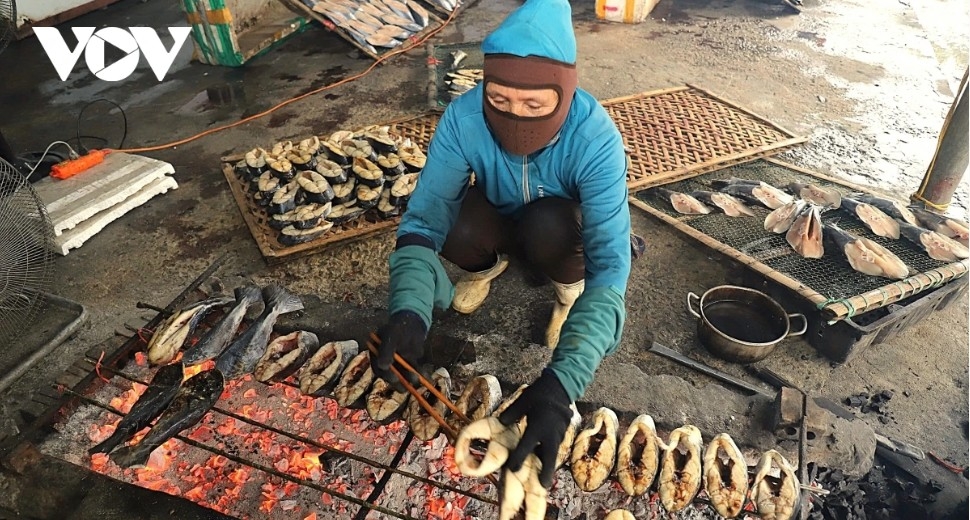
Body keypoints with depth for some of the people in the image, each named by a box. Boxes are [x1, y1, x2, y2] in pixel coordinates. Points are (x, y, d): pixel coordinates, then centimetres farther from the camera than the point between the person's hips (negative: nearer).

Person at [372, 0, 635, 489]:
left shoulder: (595, 137, -36)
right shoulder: (464, 117, -31)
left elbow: (611, 264, -41)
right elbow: (425, 217, -31)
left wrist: (561, 380, -52)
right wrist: (409, 311, -50)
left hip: (564, 224, -1)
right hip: (501, 217, 2)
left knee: (546, 227, -36)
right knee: (457, 233, -31)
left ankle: (569, 286, 0)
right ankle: (490, 264, 7)